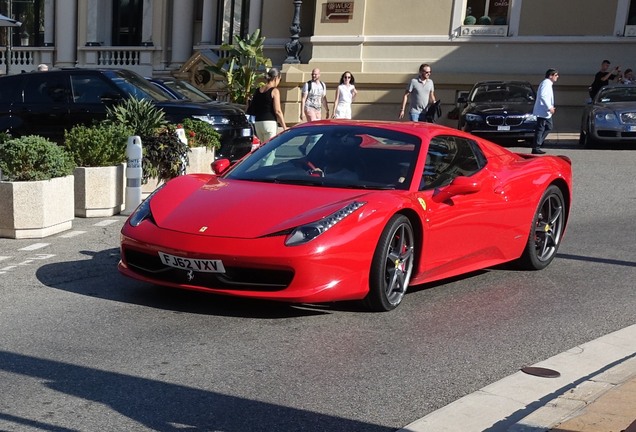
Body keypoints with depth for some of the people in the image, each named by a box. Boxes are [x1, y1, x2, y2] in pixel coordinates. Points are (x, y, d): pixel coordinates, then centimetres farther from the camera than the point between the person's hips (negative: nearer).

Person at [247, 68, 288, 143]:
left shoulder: (257, 91, 12)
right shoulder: (274, 91, -7)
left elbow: (251, 110, 13)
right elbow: (277, 111, -12)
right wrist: (285, 127, -9)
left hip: (257, 123, 7)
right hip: (270, 122, -7)